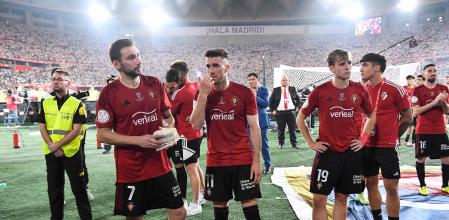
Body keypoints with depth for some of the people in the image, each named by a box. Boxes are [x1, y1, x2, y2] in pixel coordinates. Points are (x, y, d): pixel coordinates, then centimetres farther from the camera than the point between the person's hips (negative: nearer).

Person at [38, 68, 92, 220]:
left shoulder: (76, 104, -6)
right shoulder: (45, 103, 7)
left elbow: (76, 130, -11)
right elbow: (42, 128, 4)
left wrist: (58, 145, -16)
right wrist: (53, 147, -9)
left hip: (71, 152, -4)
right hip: (51, 153, 4)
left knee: (79, 189, 3)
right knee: (54, 189, 14)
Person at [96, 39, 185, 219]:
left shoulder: (154, 84, 1)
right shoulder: (109, 93, -10)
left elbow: (168, 116, 13)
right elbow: (103, 134, -9)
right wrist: (138, 140, -18)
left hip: (160, 166, 3)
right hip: (130, 171, -3)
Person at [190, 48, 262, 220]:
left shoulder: (244, 92, -6)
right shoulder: (203, 93, 3)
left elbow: (254, 128, -3)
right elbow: (196, 125, -8)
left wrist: (256, 160, -7)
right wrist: (203, 94, -16)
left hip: (243, 160, -2)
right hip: (215, 161, 3)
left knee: (249, 201, 2)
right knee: (219, 203, 12)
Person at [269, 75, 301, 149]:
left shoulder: (292, 89, 10)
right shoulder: (276, 90, 5)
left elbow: (298, 99, 18)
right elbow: (271, 101, 9)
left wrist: (297, 107, 7)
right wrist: (272, 110, 2)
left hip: (291, 112, 1)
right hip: (280, 113, -1)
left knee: (293, 129, 3)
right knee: (281, 130, 4)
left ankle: (294, 144, 11)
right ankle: (281, 144, 16)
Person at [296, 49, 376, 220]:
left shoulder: (359, 90, 0)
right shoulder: (320, 91, -7)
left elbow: (371, 116, 16)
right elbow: (300, 118, 4)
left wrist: (363, 138, 6)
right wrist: (310, 143, -2)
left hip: (352, 152, 2)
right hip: (327, 151, -2)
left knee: (342, 198, 12)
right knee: (319, 199, -1)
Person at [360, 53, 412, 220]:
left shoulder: (394, 89, -8)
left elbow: (407, 117, 0)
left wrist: (392, 136, 6)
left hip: (387, 146, -4)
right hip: (366, 146, 4)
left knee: (391, 187, 1)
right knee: (371, 184, 12)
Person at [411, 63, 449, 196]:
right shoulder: (418, 90, -5)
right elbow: (416, 111, -13)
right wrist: (434, 102, -21)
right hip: (423, 131, -3)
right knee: (421, 158, 2)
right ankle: (422, 186, 15)